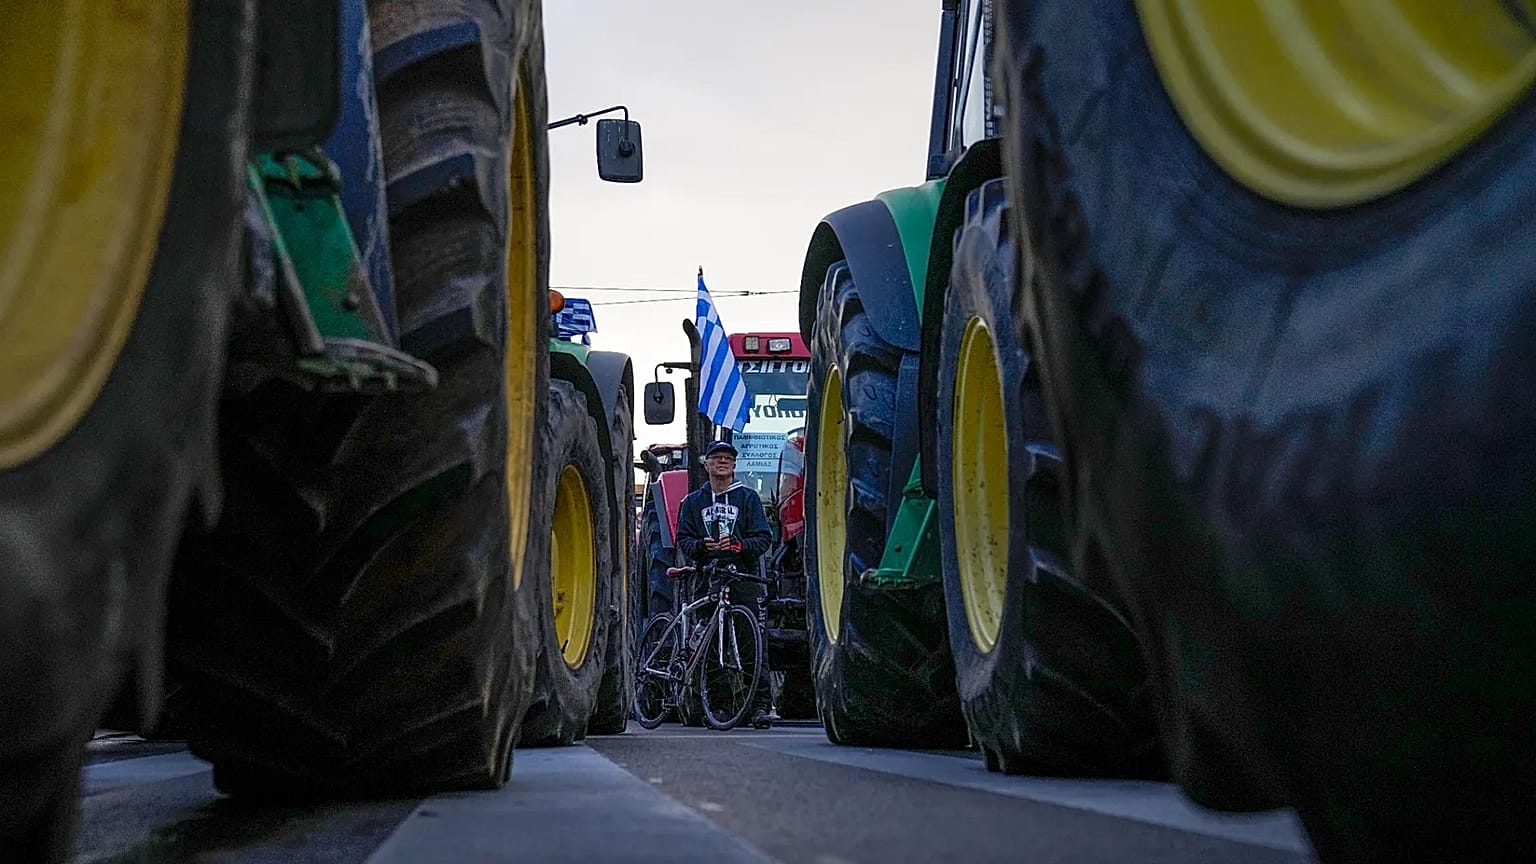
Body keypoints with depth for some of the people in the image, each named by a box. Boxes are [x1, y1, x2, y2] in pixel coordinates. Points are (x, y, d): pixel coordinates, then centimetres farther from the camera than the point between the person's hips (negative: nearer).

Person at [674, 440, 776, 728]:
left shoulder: (748, 498, 12)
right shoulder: (693, 502, 19)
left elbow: (764, 538, 4)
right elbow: (683, 539, 12)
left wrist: (738, 545, -15)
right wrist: (702, 546, -10)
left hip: (744, 577, -2)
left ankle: (760, 704, -10)